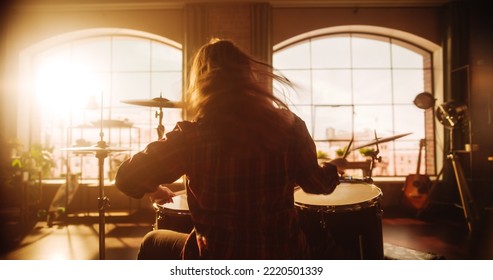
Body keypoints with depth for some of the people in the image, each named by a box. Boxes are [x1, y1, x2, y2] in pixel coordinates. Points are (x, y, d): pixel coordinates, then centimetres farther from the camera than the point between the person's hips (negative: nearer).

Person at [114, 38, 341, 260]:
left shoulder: (192, 136, -19)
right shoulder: (288, 125, -10)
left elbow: (128, 178, -13)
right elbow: (315, 183, 0)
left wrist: (154, 189, 9)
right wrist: (332, 170, 23)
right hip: (285, 258, 3)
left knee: (152, 244, 27)